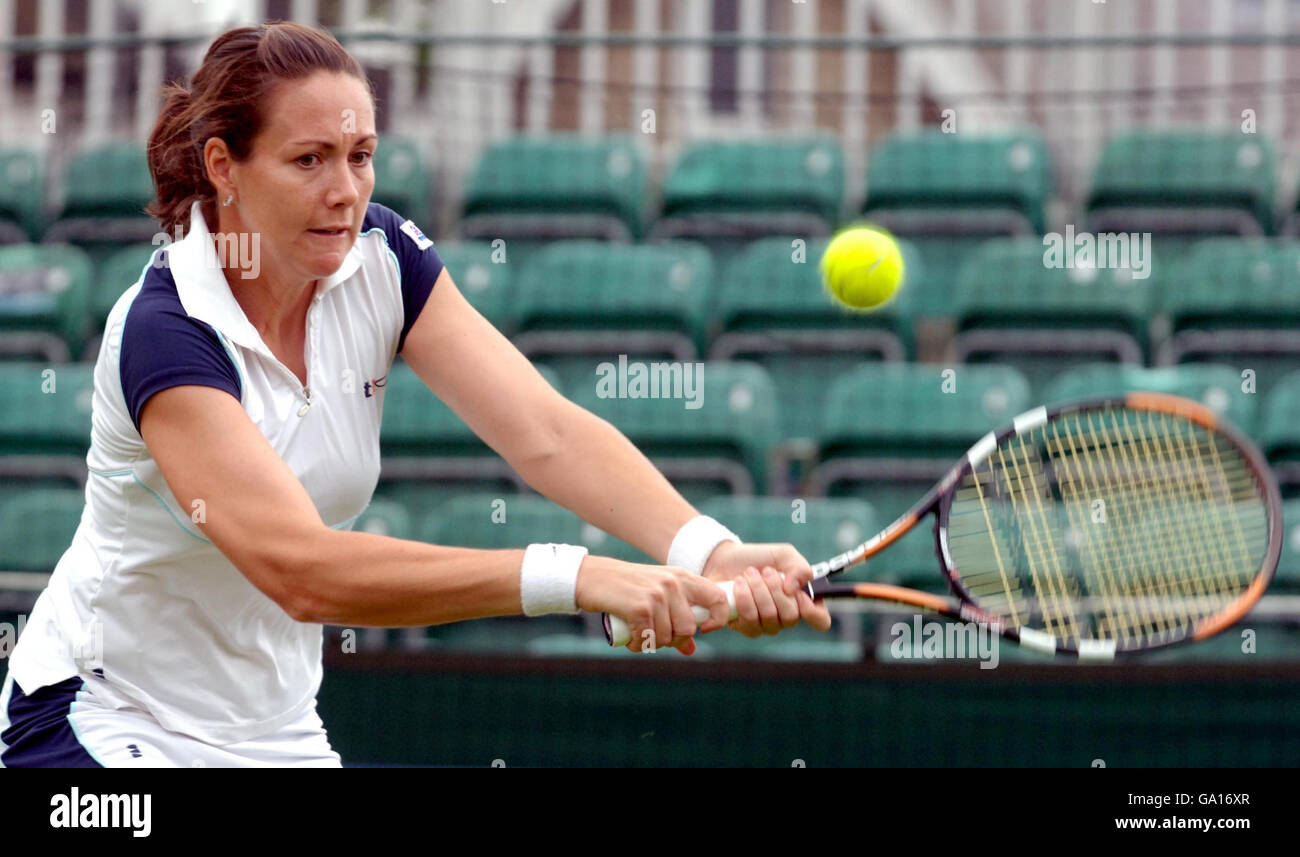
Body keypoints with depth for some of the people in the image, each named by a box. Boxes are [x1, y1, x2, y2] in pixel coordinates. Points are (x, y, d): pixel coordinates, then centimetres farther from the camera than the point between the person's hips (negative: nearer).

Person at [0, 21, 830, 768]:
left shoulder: (383, 260, -6)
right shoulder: (163, 334, -25)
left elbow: (547, 431, -17)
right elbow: (302, 568, -36)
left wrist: (707, 551, -36)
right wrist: (577, 577, -45)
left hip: (277, 729, 6)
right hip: (101, 728, -6)